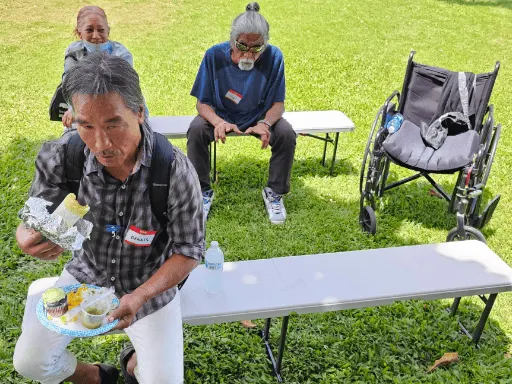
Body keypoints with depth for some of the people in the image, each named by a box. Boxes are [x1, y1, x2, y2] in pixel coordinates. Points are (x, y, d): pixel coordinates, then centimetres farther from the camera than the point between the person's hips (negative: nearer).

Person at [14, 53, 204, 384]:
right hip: (87, 274, 3)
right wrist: (28, 237, -33)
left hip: (152, 282, -2)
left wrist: (140, 296, -32)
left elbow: (188, 251, -19)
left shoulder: (176, 171, -30)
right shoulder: (58, 157, -24)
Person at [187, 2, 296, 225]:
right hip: (220, 115, 0)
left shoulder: (274, 57, -20)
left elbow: (278, 103, -13)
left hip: (259, 116, 1)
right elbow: (202, 103, -15)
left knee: (287, 134, -26)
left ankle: (274, 192, -4)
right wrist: (218, 122, -38)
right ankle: (203, 191, -8)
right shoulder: (215, 56, -21)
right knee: (196, 130, -29)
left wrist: (265, 124, -36)